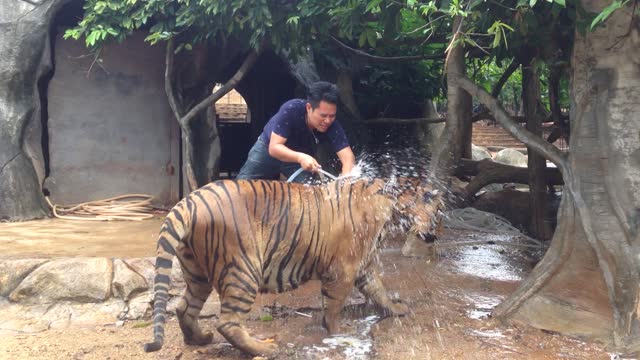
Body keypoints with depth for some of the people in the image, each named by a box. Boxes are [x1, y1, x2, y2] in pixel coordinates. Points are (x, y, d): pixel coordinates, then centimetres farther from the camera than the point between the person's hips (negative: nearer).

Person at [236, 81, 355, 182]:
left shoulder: (333, 127, -32)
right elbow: (274, 147, -38)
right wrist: (300, 157, -55)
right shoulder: (291, 109, -38)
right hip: (267, 148, -1)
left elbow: (348, 156, -40)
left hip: (302, 157, 2)